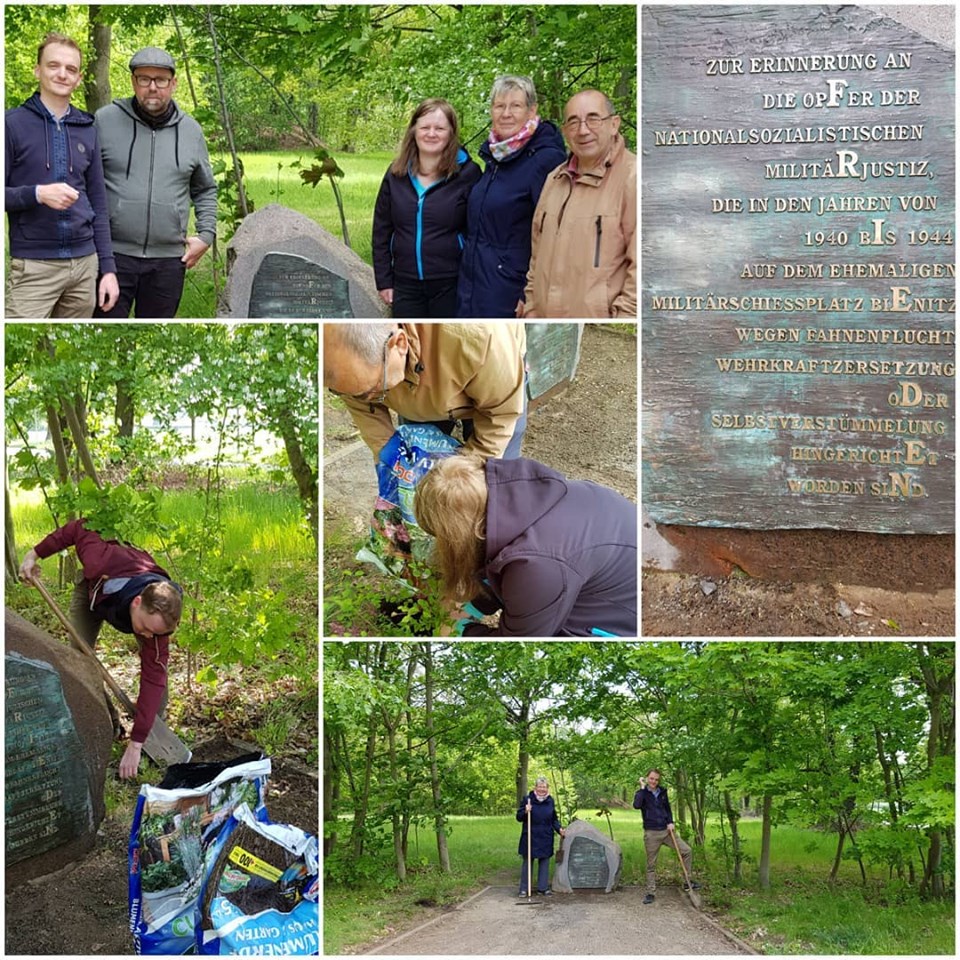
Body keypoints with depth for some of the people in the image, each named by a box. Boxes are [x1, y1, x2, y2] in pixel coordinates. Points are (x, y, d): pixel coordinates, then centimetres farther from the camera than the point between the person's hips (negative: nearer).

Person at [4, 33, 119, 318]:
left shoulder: (87, 130, 11)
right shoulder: (13, 123, -2)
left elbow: (98, 204, 13)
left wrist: (108, 267, 7)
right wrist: (38, 193, -20)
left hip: (85, 264, 4)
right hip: (33, 266, -4)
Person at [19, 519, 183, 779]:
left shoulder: (158, 616, -41)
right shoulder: (103, 563, -49)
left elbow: (152, 680, -39)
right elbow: (77, 529, -30)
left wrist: (136, 745, -41)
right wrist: (36, 553, -21)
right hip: (94, 590, 1)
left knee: (156, 668, -16)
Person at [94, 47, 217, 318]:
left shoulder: (191, 131, 8)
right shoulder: (105, 120, 0)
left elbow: (205, 190, 20)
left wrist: (206, 235, 7)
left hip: (169, 260, 3)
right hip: (112, 255, -2)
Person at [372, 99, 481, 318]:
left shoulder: (467, 174, -7)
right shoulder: (396, 175, 5)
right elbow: (381, 232, 9)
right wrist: (383, 281, 6)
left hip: (451, 286, -3)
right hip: (406, 286, 4)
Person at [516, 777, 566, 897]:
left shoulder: (550, 801, 5)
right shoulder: (528, 799, -8)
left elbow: (554, 819, 15)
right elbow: (519, 817, -5)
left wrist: (559, 829, 0)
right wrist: (525, 812, -25)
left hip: (546, 838, 4)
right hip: (530, 837, -4)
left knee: (544, 862, 8)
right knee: (527, 862, 3)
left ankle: (542, 888, 18)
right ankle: (523, 889, 12)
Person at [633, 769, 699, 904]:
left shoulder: (662, 792, 8)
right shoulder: (642, 793, -6)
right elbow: (636, 805, -27)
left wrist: (670, 822, 2)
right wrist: (642, 787, -21)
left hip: (666, 830, 4)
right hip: (651, 833, -4)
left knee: (687, 851, -3)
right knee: (651, 864, 2)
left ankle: (688, 881, 9)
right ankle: (651, 893, 11)